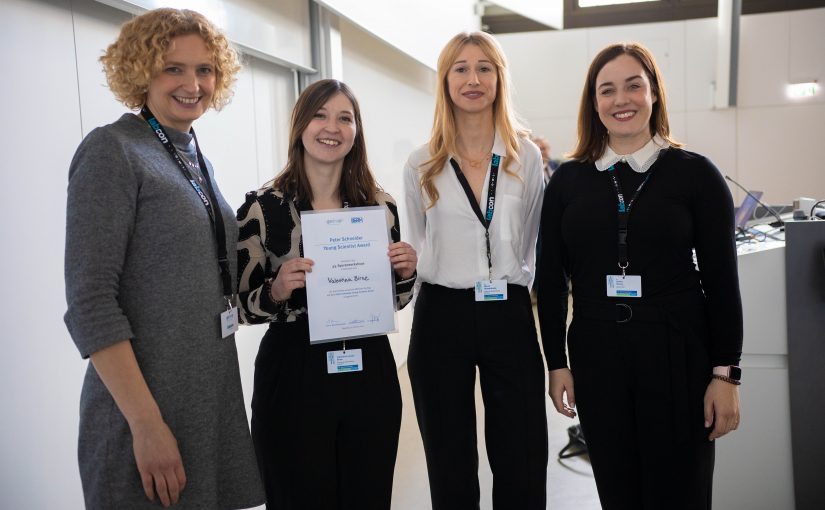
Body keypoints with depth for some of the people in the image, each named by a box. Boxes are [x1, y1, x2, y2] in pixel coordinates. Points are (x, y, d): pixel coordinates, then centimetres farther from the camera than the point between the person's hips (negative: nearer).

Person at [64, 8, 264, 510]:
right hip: (148, 404, -7)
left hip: (217, 395, 7)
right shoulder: (112, 150, -11)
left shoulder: (198, 161, 11)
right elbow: (90, 301, -18)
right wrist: (147, 424, -21)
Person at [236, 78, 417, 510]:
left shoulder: (380, 205, 3)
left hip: (370, 372, 3)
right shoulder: (263, 206, -7)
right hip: (293, 375, -3)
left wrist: (406, 274, -8)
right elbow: (239, 307, -4)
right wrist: (277, 291, -23)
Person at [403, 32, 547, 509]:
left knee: (521, 465, 6)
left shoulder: (527, 156, 2)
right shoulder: (422, 164, 2)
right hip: (441, 317, 0)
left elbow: (529, 242, 11)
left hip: (509, 314, 0)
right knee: (450, 467, 12)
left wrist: (507, 283, 9)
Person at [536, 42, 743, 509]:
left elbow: (722, 281, -2)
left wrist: (726, 373, -5)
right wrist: (556, 362, 2)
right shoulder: (568, 180, 3)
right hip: (595, 355, 2)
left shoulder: (696, 173, -2)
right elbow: (551, 279, 4)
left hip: (678, 353, -2)